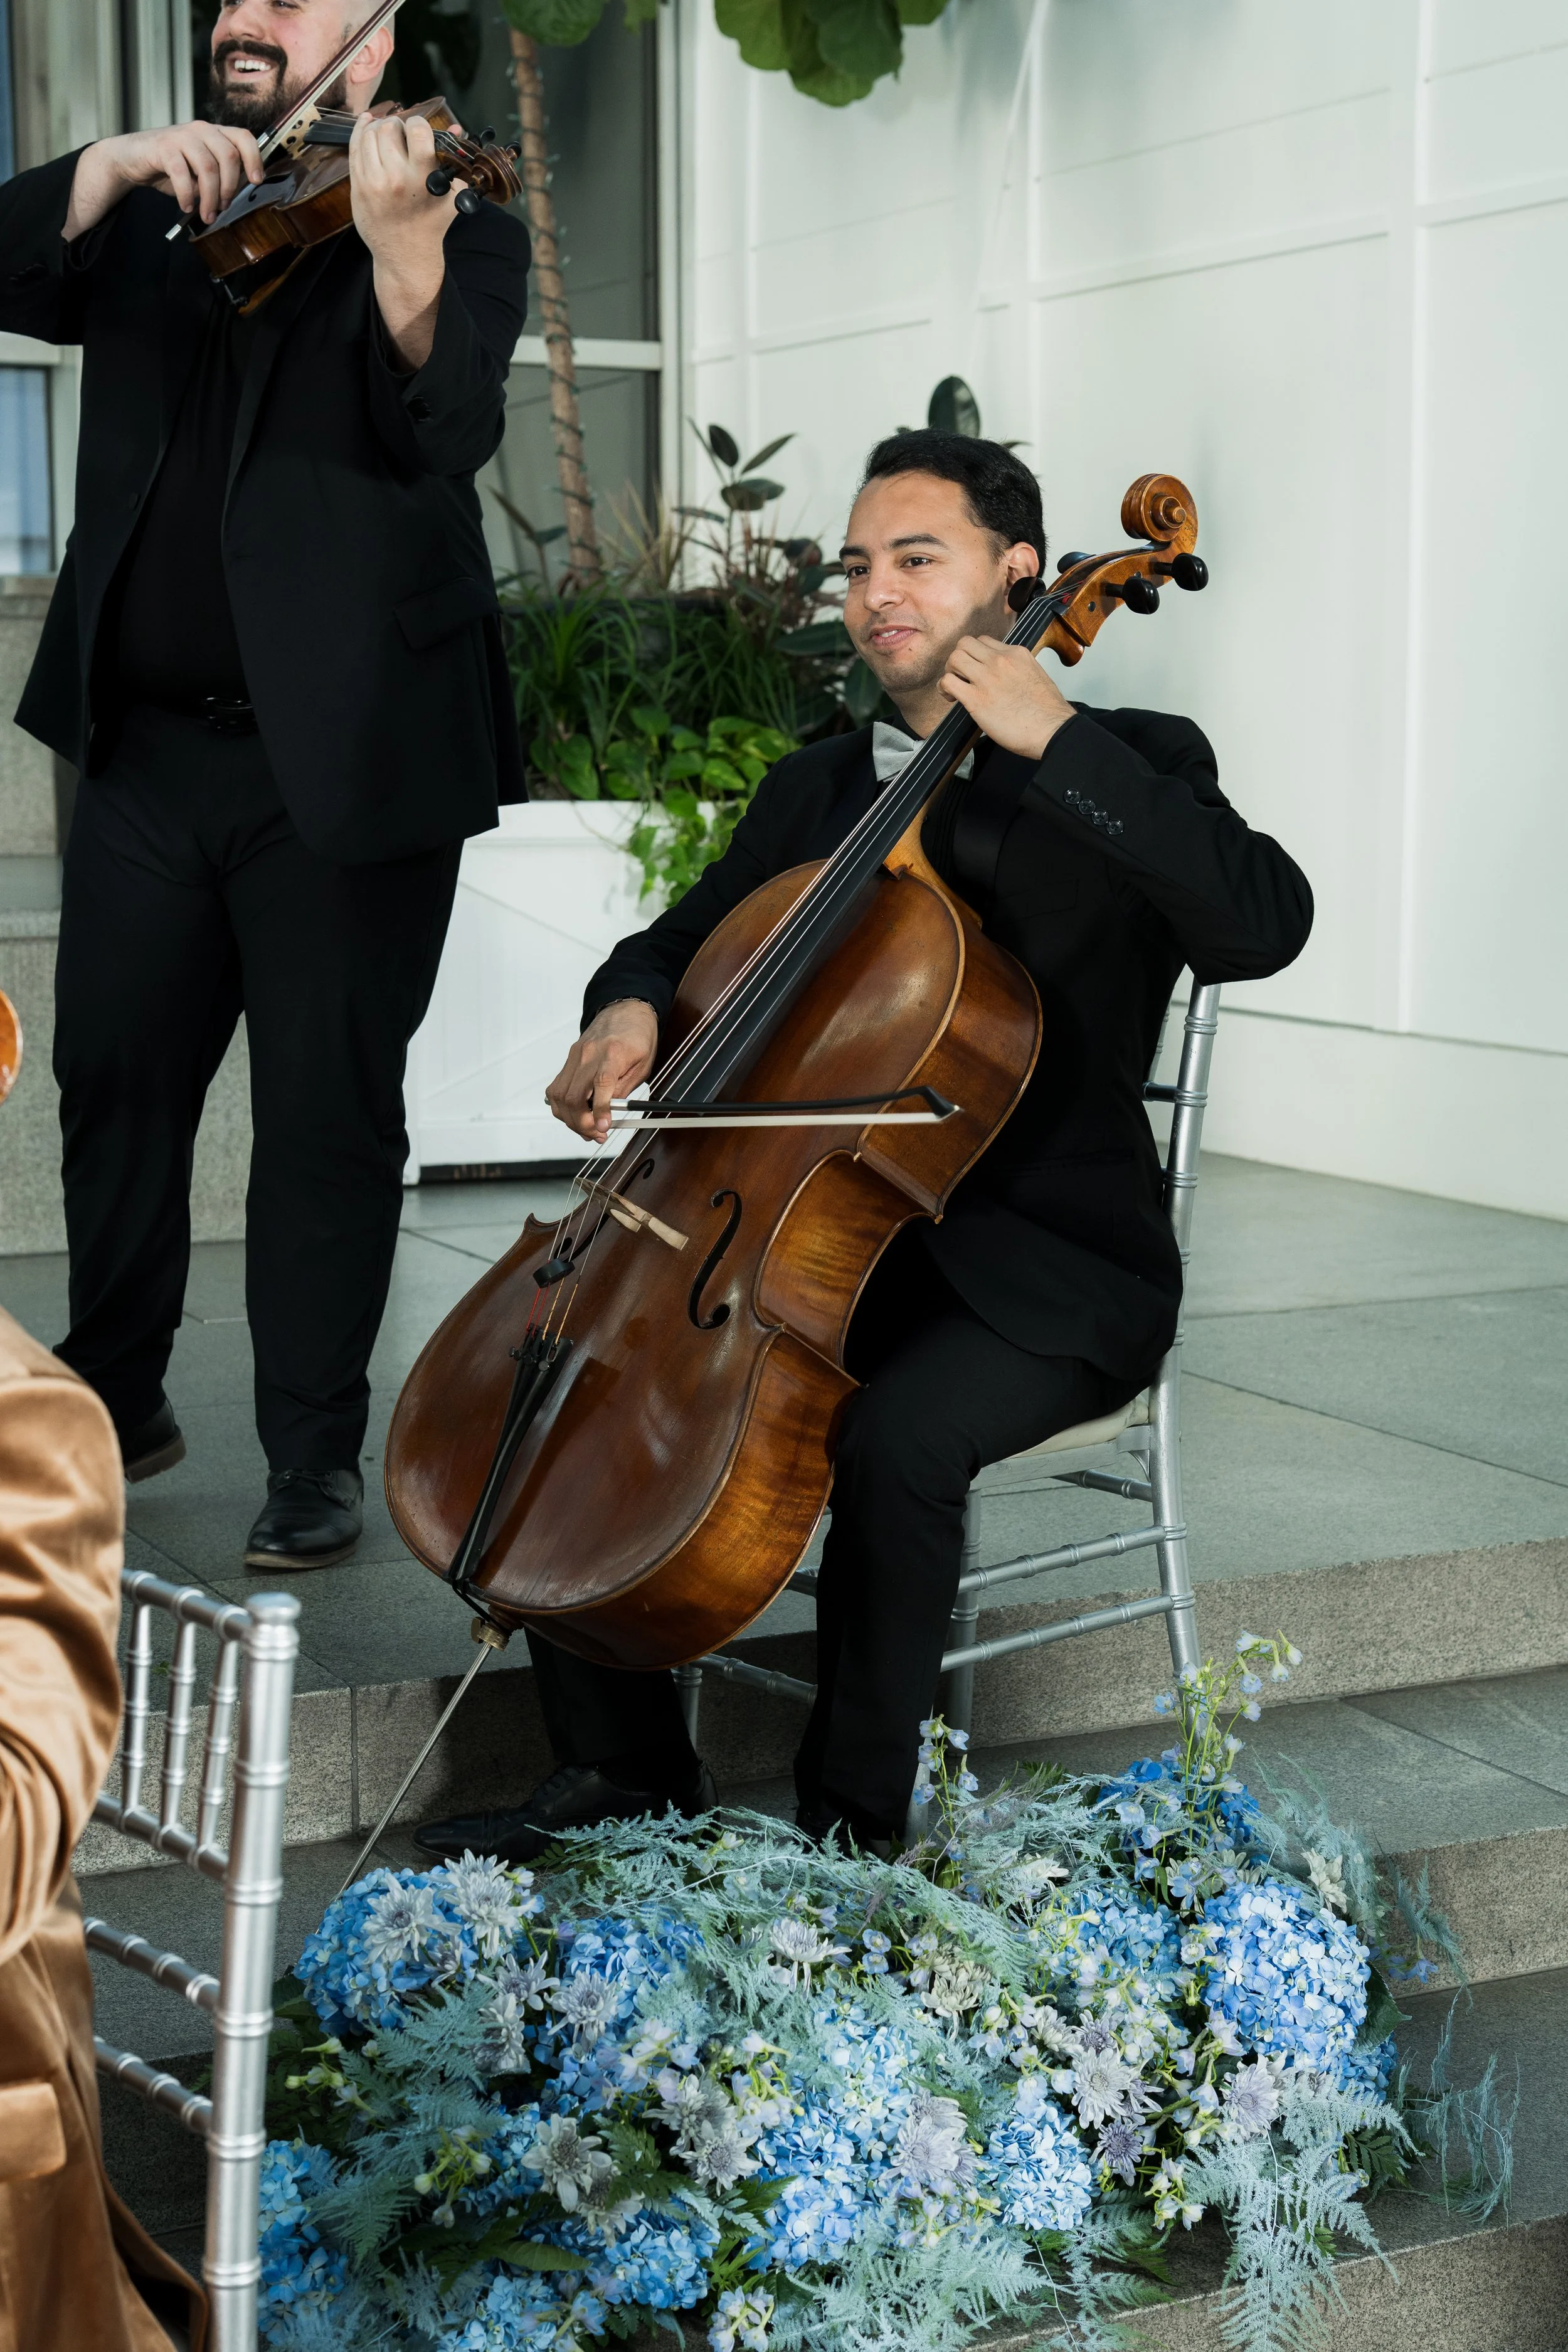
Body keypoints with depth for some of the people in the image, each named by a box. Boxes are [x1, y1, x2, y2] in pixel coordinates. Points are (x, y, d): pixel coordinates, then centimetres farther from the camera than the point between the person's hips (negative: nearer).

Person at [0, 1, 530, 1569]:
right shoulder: (155, 222, 15)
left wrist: (402, 247, -38)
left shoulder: (459, 230, 0)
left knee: (328, 1111, 1)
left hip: (342, 760, -5)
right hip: (149, 747, 5)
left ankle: (315, 1455, 13)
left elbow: (446, 431, -19)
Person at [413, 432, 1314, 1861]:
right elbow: (684, 939, 23)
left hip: (1052, 1274, -6)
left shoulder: (1131, 766, -3)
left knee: (898, 1435, -34)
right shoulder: (814, 792, 15)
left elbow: (1264, 922, -22)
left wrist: (1055, 744, -24)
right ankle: (624, 1771, 1)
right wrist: (629, 1007, -3)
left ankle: (854, 1822, -14)